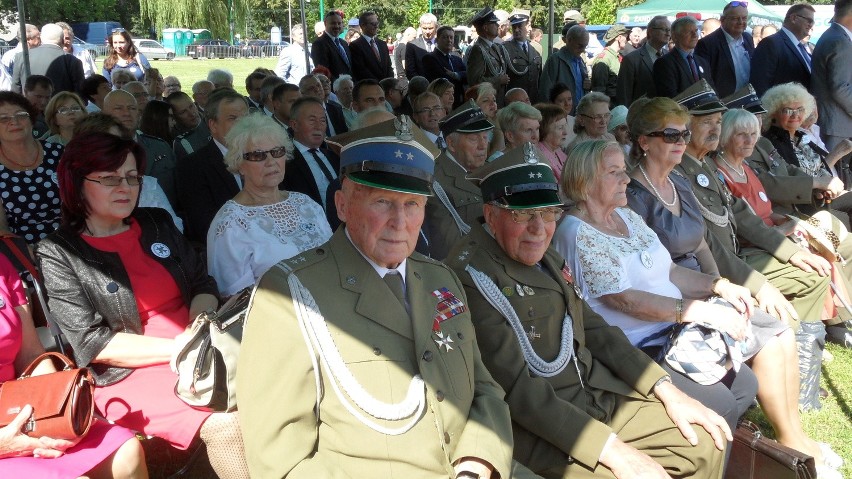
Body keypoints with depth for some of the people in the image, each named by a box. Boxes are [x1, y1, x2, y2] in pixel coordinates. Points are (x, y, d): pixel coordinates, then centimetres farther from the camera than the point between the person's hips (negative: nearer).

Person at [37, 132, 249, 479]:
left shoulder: (158, 223, 13)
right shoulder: (59, 254, -1)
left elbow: (203, 284, 14)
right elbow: (92, 343, -7)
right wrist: (176, 349, -15)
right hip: (129, 374, -5)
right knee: (226, 424, -30)